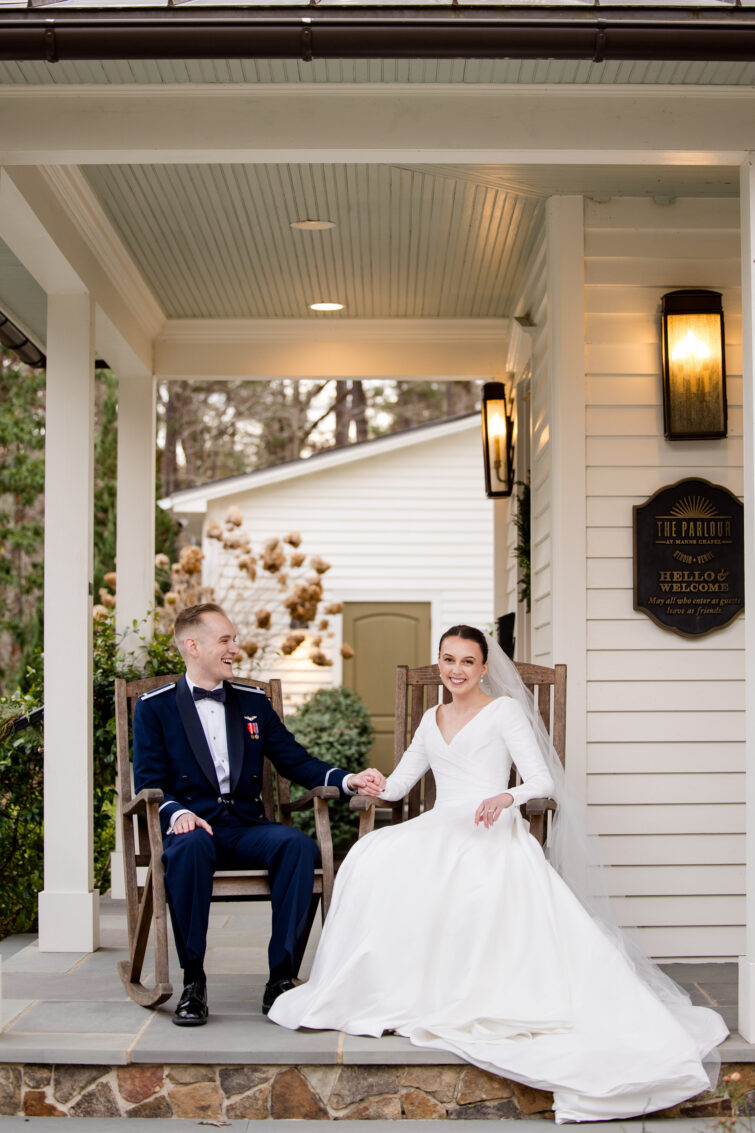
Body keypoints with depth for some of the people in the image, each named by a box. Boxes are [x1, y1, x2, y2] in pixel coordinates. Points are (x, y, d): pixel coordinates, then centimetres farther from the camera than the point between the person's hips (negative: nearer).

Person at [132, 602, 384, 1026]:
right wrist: (177, 813, -22)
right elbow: (149, 782, 0)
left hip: (247, 829, 3)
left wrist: (347, 780, -4)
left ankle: (281, 978, -22)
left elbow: (296, 761, 14)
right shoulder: (155, 707, 8)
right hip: (193, 827, -3)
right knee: (190, 845, -39)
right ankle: (193, 982, -25)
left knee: (300, 845, -28)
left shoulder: (254, 702, 19)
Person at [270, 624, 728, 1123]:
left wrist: (508, 796, -22)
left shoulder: (505, 711, 7)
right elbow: (401, 781, 25)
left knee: (470, 880, -39)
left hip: (491, 833, -4)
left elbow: (544, 781, -1)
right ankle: (384, 986, -22)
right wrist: (378, 786, 2)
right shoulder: (431, 720, 25)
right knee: (374, 858, -28)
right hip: (439, 829, 5)